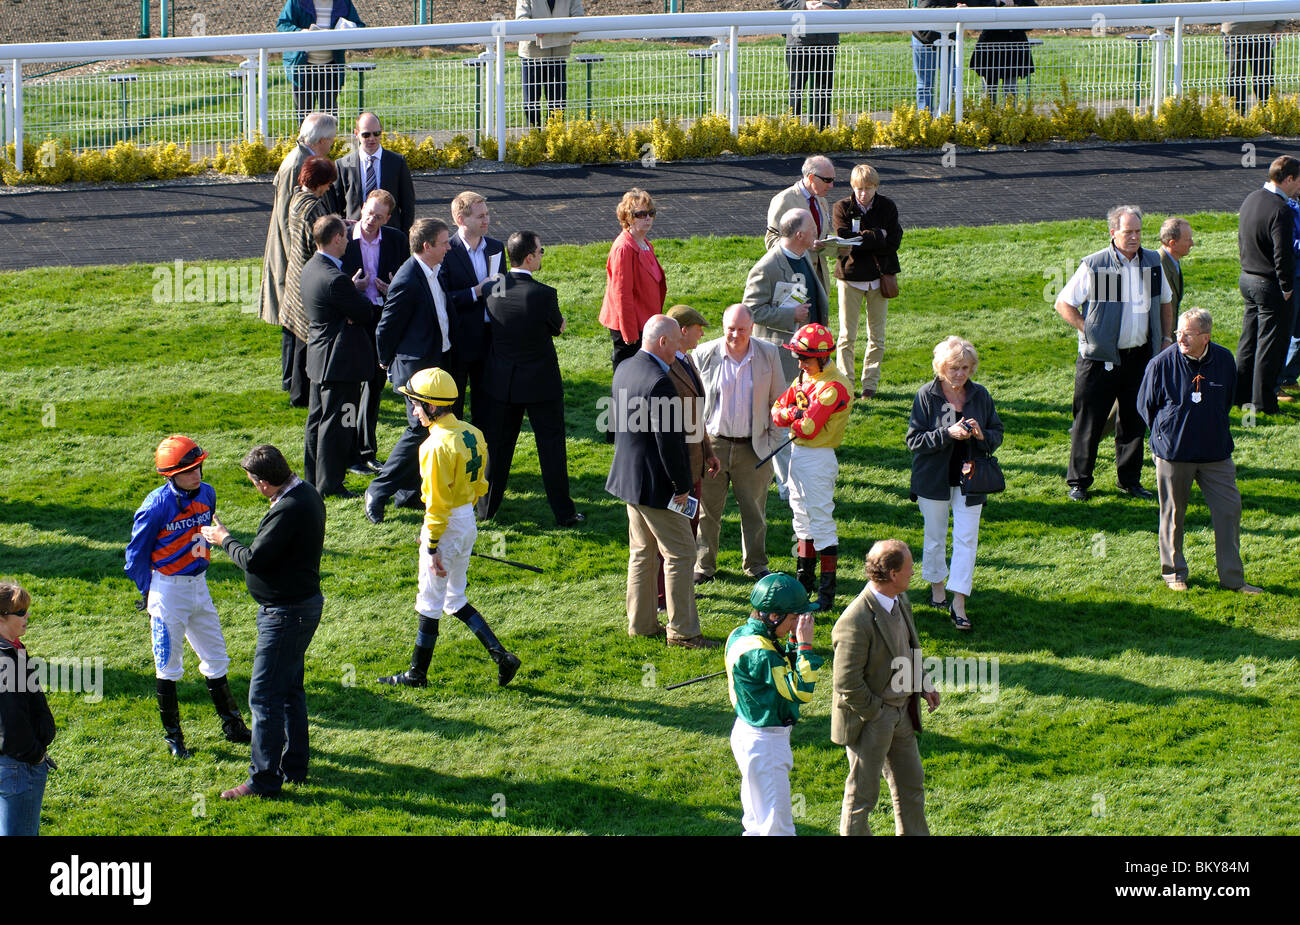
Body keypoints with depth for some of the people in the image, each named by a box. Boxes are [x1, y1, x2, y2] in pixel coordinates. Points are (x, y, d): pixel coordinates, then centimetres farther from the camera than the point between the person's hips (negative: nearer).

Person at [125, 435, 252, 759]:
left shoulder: (207, 494, -2)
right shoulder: (157, 505, -20)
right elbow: (137, 553, -10)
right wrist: (149, 595, -6)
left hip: (199, 584, 6)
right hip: (168, 587, -6)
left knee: (216, 657, 14)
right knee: (169, 665, 4)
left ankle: (232, 724, 27)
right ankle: (172, 735, 16)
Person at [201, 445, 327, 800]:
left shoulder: (288, 511, -27)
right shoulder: (306, 494, 5)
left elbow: (254, 560, -24)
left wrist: (224, 539, -8)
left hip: (286, 614, -11)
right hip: (303, 603, 11)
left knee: (265, 696, -5)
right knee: (289, 689, 21)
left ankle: (264, 780, -1)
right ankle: (295, 766, 31)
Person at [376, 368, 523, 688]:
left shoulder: (438, 445, -22)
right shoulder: (472, 434, 4)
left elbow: (437, 502, -21)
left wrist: (432, 548, -16)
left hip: (447, 525, -8)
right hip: (469, 521, 8)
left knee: (430, 603, 5)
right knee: (455, 599, 19)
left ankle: (417, 673, 16)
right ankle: (501, 655, 13)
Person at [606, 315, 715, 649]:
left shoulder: (624, 369, 4)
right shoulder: (659, 382, -25)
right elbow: (668, 440, -24)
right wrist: (682, 485, -15)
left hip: (628, 477, 10)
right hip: (655, 484, -10)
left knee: (642, 552, 19)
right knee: (680, 553, 0)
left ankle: (640, 622, 26)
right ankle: (682, 630, 4)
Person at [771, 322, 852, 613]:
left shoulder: (833, 387, -21)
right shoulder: (805, 377, 9)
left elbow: (807, 428, -24)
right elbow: (777, 411, 7)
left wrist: (790, 417, -4)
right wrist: (795, 413, -15)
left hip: (818, 459, -10)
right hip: (798, 454, 10)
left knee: (821, 521, -7)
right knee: (802, 517, 19)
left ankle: (827, 594, -5)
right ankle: (805, 580, 33)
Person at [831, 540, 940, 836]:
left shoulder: (900, 601, 0)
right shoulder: (855, 622, -30)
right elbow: (847, 683, -26)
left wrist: (923, 684, 5)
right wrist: (874, 713, -17)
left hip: (902, 710, 9)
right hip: (870, 719, -9)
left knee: (911, 785, 21)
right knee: (863, 793, 8)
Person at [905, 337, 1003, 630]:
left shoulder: (980, 395, -1)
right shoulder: (926, 395, -10)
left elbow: (997, 434, 6)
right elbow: (914, 439, -12)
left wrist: (982, 435, -17)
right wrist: (948, 434, -25)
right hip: (934, 480, -1)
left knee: (967, 538, -5)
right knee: (935, 536, 13)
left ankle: (959, 603, -2)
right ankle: (937, 589, 33)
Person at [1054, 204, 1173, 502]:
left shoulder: (1152, 262, 6)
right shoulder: (1093, 266, -10)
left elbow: (1165, 301, 22)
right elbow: (1063, 303, -4)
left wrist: (1167, 338, 14)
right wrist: (1087, 332, -11)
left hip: (1140, 355, 4)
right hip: (1101, 357, -4)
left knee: (1134, 420, 11)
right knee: (1089, 421, 0)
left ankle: (1130, 480, 24)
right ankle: (1078, 482, 11)